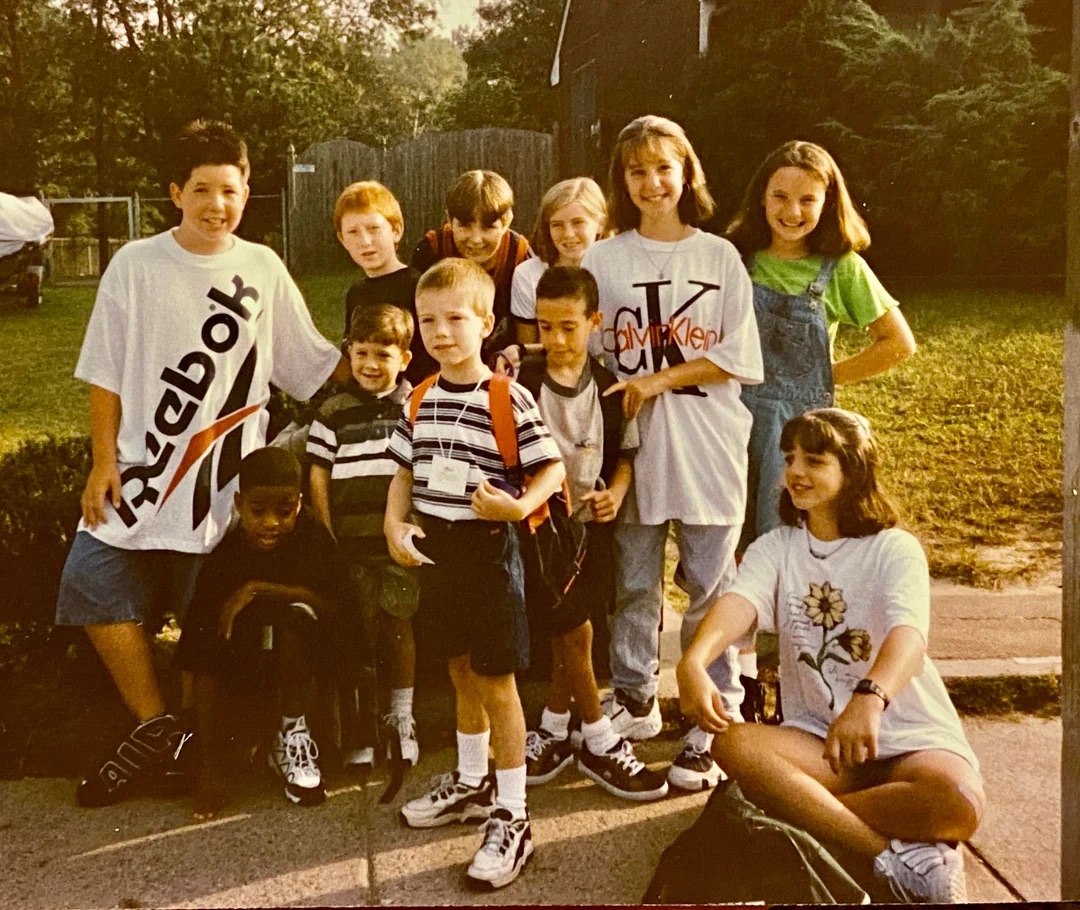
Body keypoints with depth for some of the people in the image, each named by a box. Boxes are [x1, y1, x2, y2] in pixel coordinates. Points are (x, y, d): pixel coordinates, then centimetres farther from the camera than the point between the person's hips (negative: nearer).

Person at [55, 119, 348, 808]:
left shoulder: (264, 271, 2)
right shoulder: (136, 266, 0)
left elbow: (316, 366, 5)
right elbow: (105, 374, 1)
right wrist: (104, 460, -6)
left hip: (226, 489, 0)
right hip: (137, 478, 1)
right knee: (98, 592, -5)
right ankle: (160, 732, 11)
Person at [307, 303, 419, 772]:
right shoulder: (334, 412, 3)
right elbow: (318, 478, 4)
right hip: (351, 546, 0)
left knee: (401, 630, 8)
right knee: (354, 641, 6)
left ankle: (402, 719, 25)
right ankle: (358, 733, 18)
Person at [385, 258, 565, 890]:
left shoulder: (507, 399, -14)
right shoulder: (422, 398, 5)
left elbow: (553, 469, -12)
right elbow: (405, 470, 13)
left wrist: (518, 506, -28)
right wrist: (394, 524, -2)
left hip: (488, 549, -6)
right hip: (436, 548, 6)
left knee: (496, 683, 1)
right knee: (463, 673, 21)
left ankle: (512, 817, 12)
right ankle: (471, 784, 39)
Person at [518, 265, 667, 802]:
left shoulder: (610, 389, 0)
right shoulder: (521, 385, -8)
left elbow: (626, 452, 8)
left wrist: (616, 491, -10)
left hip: (592, 522, 3)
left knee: (574, 631, 7)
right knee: (573, 632, -3)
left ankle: (553, 729, 28)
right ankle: (600, 744, 12)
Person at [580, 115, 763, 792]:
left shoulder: (720, 257, 3)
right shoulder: (603, 261, 5)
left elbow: (739, 358, -2)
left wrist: (658, 380, -10)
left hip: (707, 450, -1)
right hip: (635, 450, 1)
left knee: (712, 593, 3)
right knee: (634, 587, 12)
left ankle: (713, 730, 13)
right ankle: (634, 703, 30)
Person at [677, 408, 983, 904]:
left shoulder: (894, 549, -6)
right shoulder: (775, 548, 4)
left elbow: (908, 634, -27)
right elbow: (738, 602, -19)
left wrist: (870, 699, -50)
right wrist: (693, 662, -42)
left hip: (911, 738, -3)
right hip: (816, 738, 3)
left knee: (958, 803, -34)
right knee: (733, 744, -27)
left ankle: (798, 805, -18)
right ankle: (896, 857, -24)